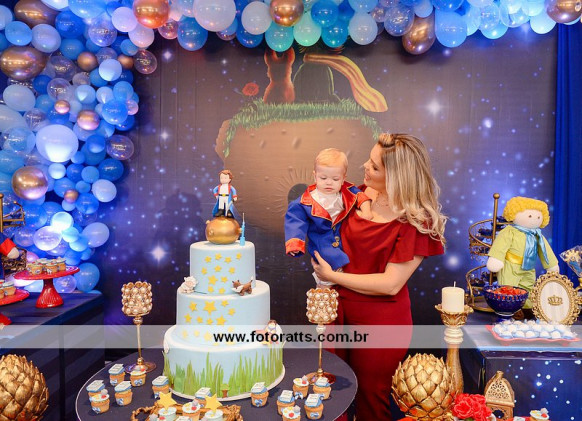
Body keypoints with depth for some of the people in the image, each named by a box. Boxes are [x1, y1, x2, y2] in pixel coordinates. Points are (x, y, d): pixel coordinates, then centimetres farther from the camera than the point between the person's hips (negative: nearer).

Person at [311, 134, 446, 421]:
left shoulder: (417, 223, -17)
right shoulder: (361, 195, -1)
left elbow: (390, 284, -21)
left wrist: (332, 276, -16)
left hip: (380, 322, -5)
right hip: (340, 310, 5)